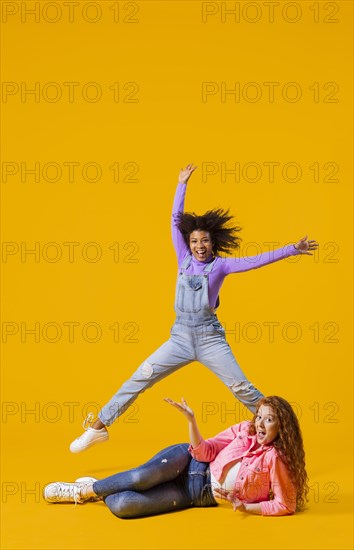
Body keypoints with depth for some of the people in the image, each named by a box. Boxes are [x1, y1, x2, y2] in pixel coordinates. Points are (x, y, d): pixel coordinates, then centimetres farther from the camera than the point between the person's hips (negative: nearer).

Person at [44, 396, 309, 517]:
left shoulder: (276, 460, -11)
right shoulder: (244, 430, -3)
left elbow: (285, 506, -12)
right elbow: (203, 452, -4)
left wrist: (245, 506, -19)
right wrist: (191, 419, -18)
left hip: (196, 495, -2)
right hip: (190, 462, 2)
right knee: (143, 476, -33)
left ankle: (92, 493, 8)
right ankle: (87, 489, -3)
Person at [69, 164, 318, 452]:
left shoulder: (220, 265, -1)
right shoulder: (185, 259, 7)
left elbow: (257, 260, -6)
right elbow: (176, 220, 8)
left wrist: (293, 249, -11)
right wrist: (182, 184, 9)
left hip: (210, 337, -2)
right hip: (180, 336, 2)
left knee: (241, 387, -3)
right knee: (141, 377, -5)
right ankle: (99, 426, 0)